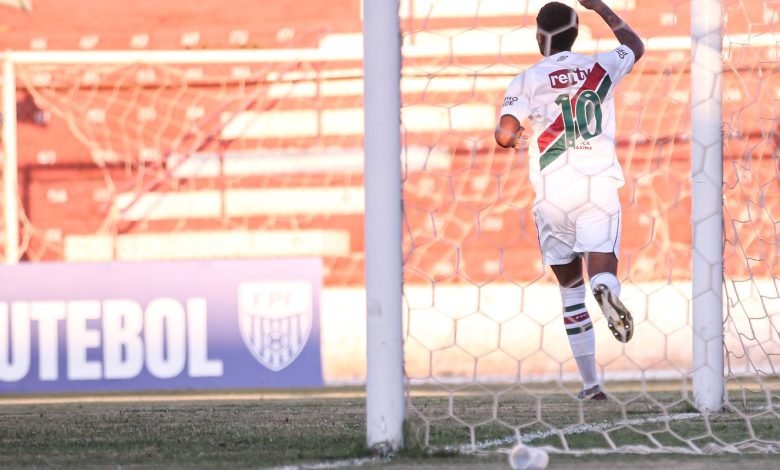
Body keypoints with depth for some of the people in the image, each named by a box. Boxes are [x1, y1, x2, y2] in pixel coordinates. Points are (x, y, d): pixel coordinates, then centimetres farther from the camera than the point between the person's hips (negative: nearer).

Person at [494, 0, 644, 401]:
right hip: (599, 187, 0)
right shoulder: (601, 68, 7)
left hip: (553, 195, 0)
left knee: (571, 287, 12)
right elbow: (636, 46, 30)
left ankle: (590, 382, 9)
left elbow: (505, 135, -11)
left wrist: (507, 135, 13)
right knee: (602, 273, -7)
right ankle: (606, 291, -47)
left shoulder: (529, 80, -1)